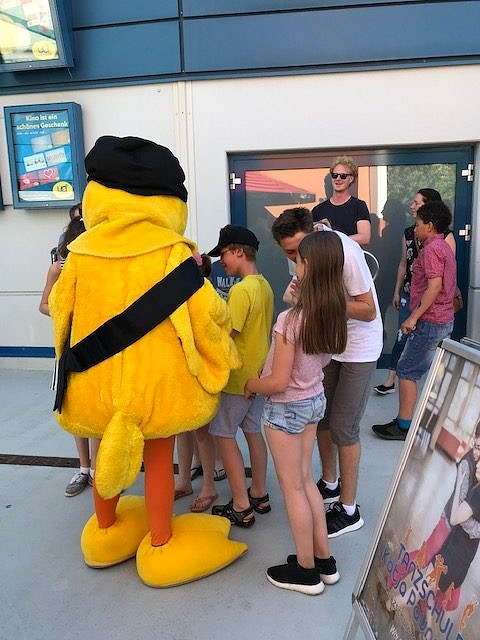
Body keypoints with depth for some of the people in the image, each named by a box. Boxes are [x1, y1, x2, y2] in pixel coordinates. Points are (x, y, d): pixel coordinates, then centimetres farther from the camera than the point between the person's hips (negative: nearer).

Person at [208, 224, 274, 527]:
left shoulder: (241, 290, -21)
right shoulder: (265, 286, 6)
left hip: (238, 377, -8)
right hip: (259, 374, 9)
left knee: (224, 434, 4)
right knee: (253, 431, 17)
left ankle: (241, 507, 11)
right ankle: (259, 495, 30)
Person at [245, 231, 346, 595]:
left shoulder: (290, 320, -27)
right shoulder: (334, 313, -4)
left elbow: (278, 382, -23)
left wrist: (250, 385, -4)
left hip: (287, 408, -7)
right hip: (316, 400, 8)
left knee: (292, 488, 10)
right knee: (305, 480, 22)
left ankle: (306, 571, 27)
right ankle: (324, 560, 34)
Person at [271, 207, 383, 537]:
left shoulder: (345, 253, -28)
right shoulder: (304, 245, -7)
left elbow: (368, 311, -22)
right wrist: (295, 291, -19)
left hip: (359, 346, -7)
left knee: (343, 428, -1)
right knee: (321, 415, 16)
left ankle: (349, 510, 17)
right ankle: (330, 484, 39)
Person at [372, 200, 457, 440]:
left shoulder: (431, 249, -15)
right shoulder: (445, 247, 15)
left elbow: (434, 286, -24)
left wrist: (414, 317, -22)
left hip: (429, 321, -10)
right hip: (444, 320, 10)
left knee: (406, 371, -4)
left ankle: (403, 426, 2)